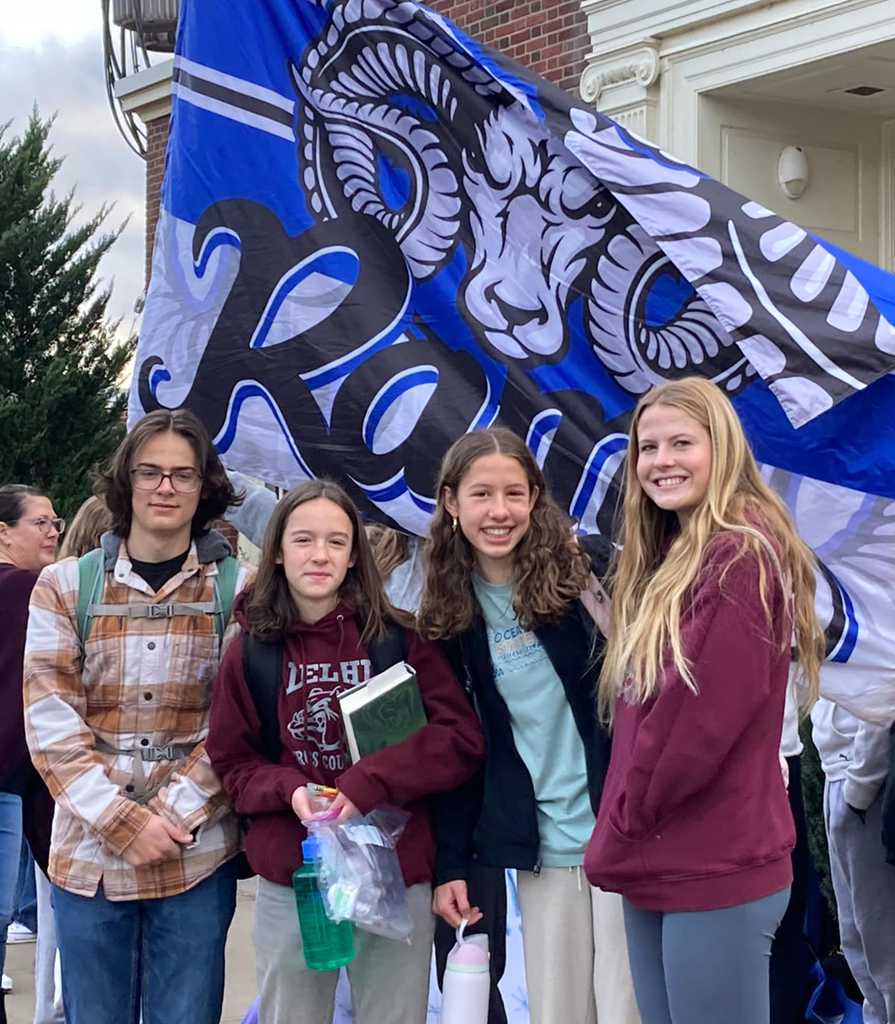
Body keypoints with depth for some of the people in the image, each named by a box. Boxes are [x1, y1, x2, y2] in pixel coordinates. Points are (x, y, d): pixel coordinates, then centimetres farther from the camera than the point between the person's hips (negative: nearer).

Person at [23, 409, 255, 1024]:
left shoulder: (239, 588, 3)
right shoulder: (65, 587, 5)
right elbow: (52, 723, -2)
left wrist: (173, 813, -13)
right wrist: (124, 821, -13)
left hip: (198, 854, -1)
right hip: (89, 853, 1)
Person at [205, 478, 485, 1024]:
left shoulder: (399, 639, -3)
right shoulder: (249, 653, 1)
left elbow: (461, 740, -7)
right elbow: (233, 763, 7)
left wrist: (368, 781, -18)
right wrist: (288, 790, -14)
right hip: (289, 883, 1)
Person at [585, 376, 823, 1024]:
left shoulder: (740, 556, -15)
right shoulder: (669, 560, 14)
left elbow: (702, 722, -20)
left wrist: (616, 837, -10)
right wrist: (624, 843, 6)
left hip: (715, 873, -9)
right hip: (659, 869, 9)